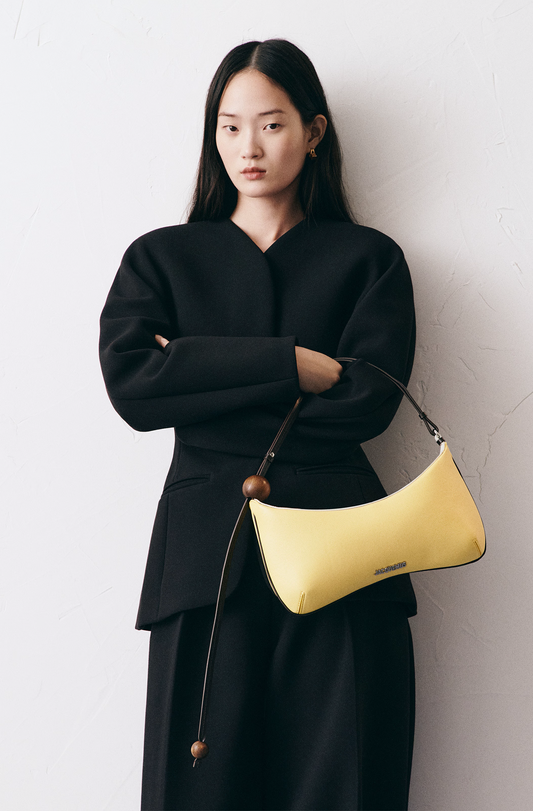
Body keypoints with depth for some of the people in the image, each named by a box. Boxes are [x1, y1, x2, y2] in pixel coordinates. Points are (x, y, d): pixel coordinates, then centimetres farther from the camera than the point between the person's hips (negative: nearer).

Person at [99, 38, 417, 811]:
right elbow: (131, 383, -3)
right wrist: (292, 365, -8)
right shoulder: (162, 258, 16)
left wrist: (202, 380, -4)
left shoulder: (368, 258, 13)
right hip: (206, 552, 1)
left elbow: (367, 400, -4)